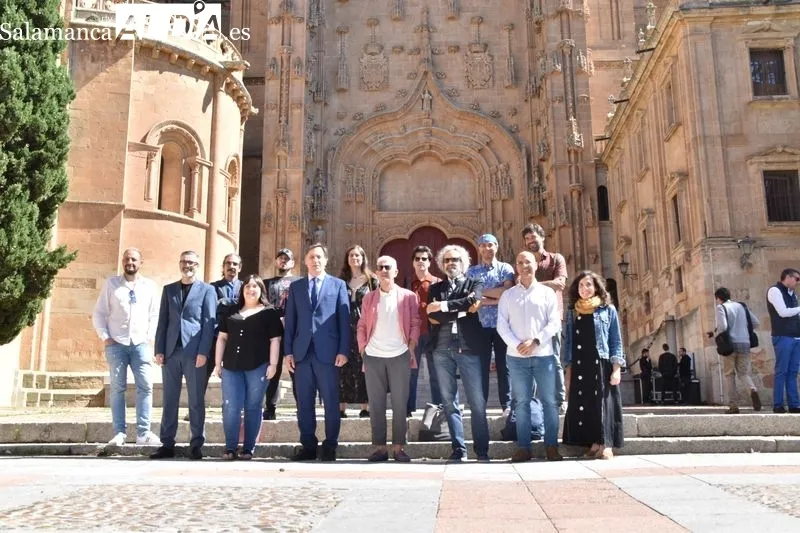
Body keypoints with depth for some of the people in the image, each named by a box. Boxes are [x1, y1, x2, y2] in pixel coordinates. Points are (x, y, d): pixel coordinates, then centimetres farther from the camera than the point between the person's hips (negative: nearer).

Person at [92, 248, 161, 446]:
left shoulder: (149, 286, 10)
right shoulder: (111, 284, 7)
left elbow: (155, 315, 12)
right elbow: (98, 313, 6)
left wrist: (150, 336, 0)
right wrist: (105, 337, -3)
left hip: (140, 343, 1)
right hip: (116, 343, -1)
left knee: (145, 386, -7)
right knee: (117, 387, 1)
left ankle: (143, 433, -4)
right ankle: (119, 432, 5)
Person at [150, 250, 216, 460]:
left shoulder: (207, 290, 5)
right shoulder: (168, 289, 16)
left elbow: (209, 323, -1)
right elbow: (163, 321, 12)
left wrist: (203, 352, -10)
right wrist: (159, 350, 2)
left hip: (194, 352, -3)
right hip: (171, 351, 3)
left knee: (196, 401, 1)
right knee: (169, 400, 6)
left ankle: (196, 445, 7)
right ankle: (167, 444, 12)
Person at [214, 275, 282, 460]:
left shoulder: (270, 312, 5)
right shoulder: (231, 312, 15)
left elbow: (275, 340, 0)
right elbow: (222, 338, 16)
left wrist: (273, 364, -8)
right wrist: (218, 363, 9)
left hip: (258, 366, -3)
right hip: (231, 366, 3)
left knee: (252, 407, 3)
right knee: (230, 407, -1)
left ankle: (249, 448, 10)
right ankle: (230, 447, 7)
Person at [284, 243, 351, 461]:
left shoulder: (338, 285, 7)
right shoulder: (295, 286, 14)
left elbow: (344, 319, 2)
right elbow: (290, 320, 10)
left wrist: (343, 350, -7)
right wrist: (288, 351, 2)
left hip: (327, 351, -2)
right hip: (302, 351, 3)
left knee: (331, 402, 1)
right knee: (304, 402, 6)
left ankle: (330, 447, 10)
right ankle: (308, 446, 15)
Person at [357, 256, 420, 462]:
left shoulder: (408, 296, 5)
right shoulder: (369, 298, 11)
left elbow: (415, 323, 4)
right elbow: (362, 326, 10)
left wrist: (411, 347, -5)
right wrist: (362, 350, 2)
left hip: (399, 356, -2)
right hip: (373, 357, 2)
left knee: (400, 404, 1)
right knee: (376, 404, 4)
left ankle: (398, 447, 7)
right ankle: (379, 447, 11)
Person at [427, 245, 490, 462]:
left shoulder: (474, 285, 12)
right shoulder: (435, 288, 15)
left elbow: (472, 302, -12)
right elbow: (432, 316, -2)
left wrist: (445, 306, -9)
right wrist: (462, 310, -7)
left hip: (468, 348, -2)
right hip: (442, 350, 2)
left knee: (477, 402, -2)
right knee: (449, 401, 4)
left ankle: (482, 449, 5)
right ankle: (458, 448, 11)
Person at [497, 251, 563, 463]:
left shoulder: (547, 292, 8)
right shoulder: (508, 295, 11)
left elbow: (554, 323, 1)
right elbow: (502, 325, 4)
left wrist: (535, 342, -12)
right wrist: (517, 345, -11)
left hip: (544, 354, 0)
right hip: (517, 356, 1)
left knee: (550, 401, -1)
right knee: (521, 402, 2)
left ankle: (551, 446, 6)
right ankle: (523, 447, 6)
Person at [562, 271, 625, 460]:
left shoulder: (608, 309, 7)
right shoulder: (572, 312, 15)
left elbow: (616, 341, 3)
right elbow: (568, 342, 13)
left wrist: (617, 368, -7)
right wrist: (568, 370, 4)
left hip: (602, 365, -3)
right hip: (579, 367, 3)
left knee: (603, 403, -7)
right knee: (582, 405, -1)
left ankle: (606, 446, -6)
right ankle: (594, 445, 4)